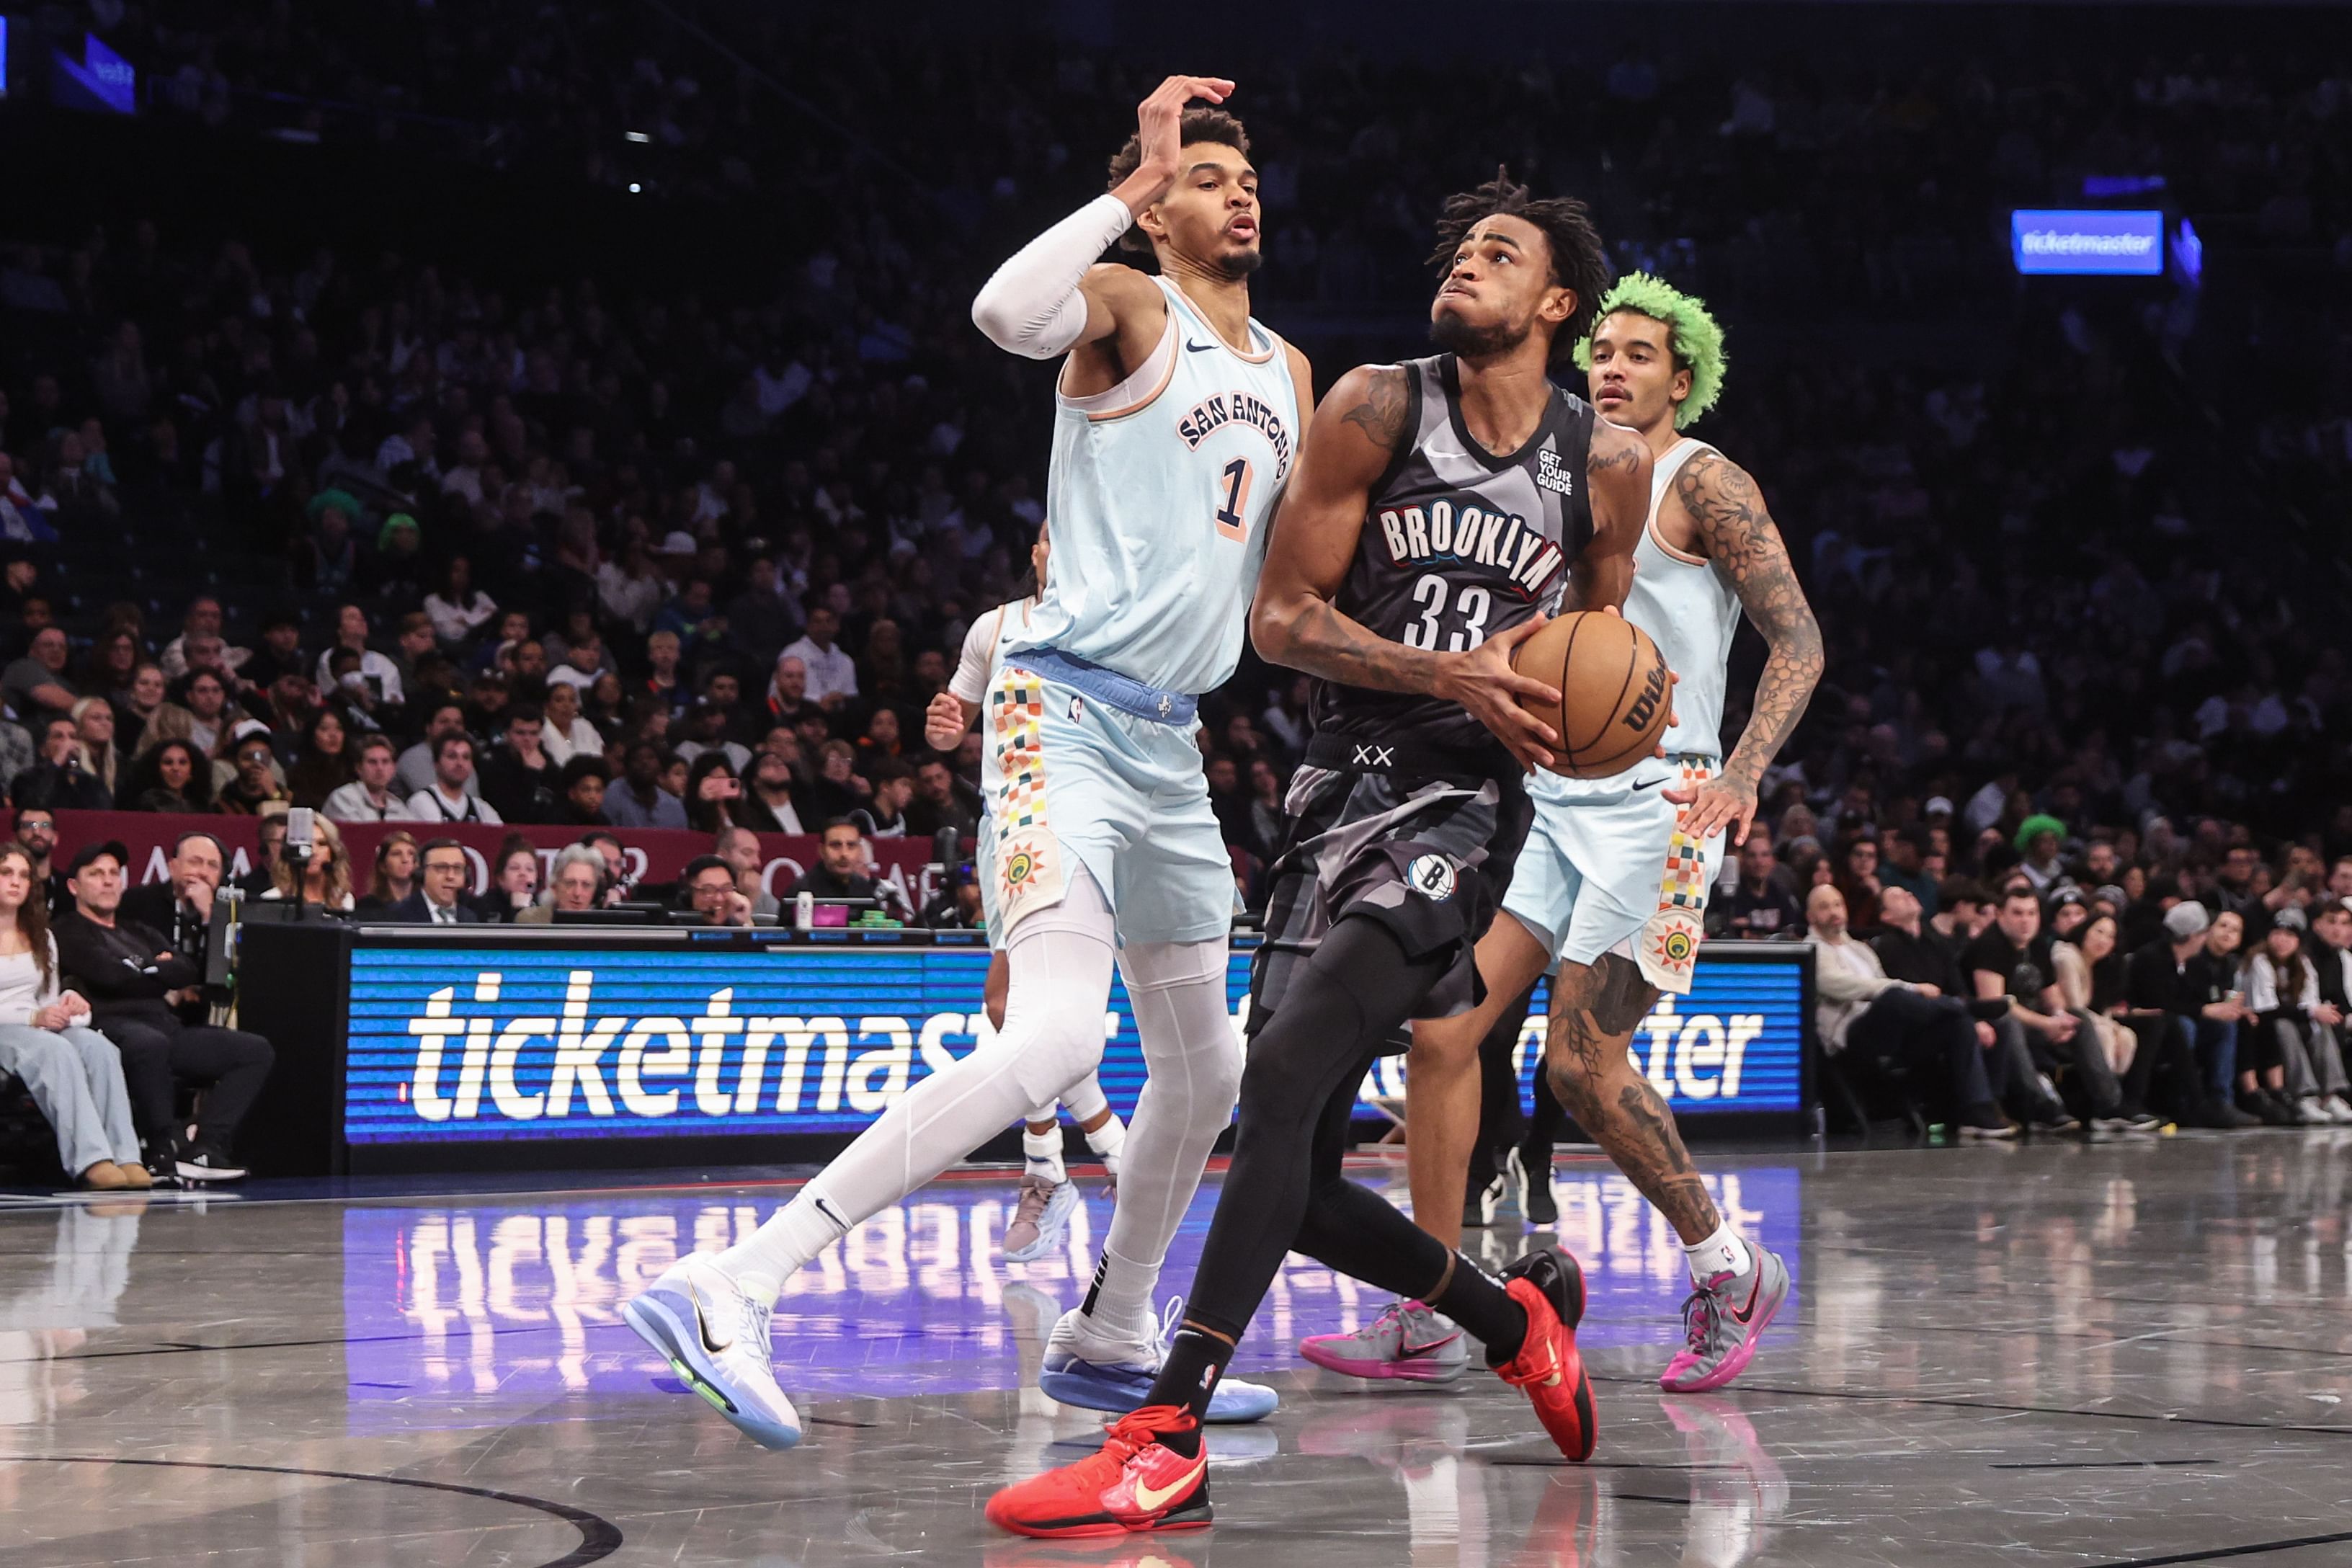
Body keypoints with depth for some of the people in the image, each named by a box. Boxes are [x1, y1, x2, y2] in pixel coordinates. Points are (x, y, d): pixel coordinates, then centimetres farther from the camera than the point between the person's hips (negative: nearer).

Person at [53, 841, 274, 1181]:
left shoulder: (141, 935, 31)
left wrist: (152, 973, 2)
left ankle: (204, 1147, -24)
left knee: (256, 1051, -7)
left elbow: (192, 975, 17)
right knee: (150, 1043, -42)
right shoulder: (69, 934, 9)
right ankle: (168, 1151, -31)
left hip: (167, 1027, 8)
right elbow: (113, 978, -8)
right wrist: (168, 979, 7)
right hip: (114, 1026, -8)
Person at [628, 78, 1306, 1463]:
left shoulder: (1286, 373, 19)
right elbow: (1007, 313, -30)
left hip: (1171, 744, 9)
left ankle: (1113, 1340, 36)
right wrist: (1135, 177, -24)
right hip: (1069, 711, -9)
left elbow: (1289, 573, 26)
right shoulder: (1128, 310, -6)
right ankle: (736, 1287, -31)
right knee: (1057, 1038, -26)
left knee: (1206, 1072, 17)